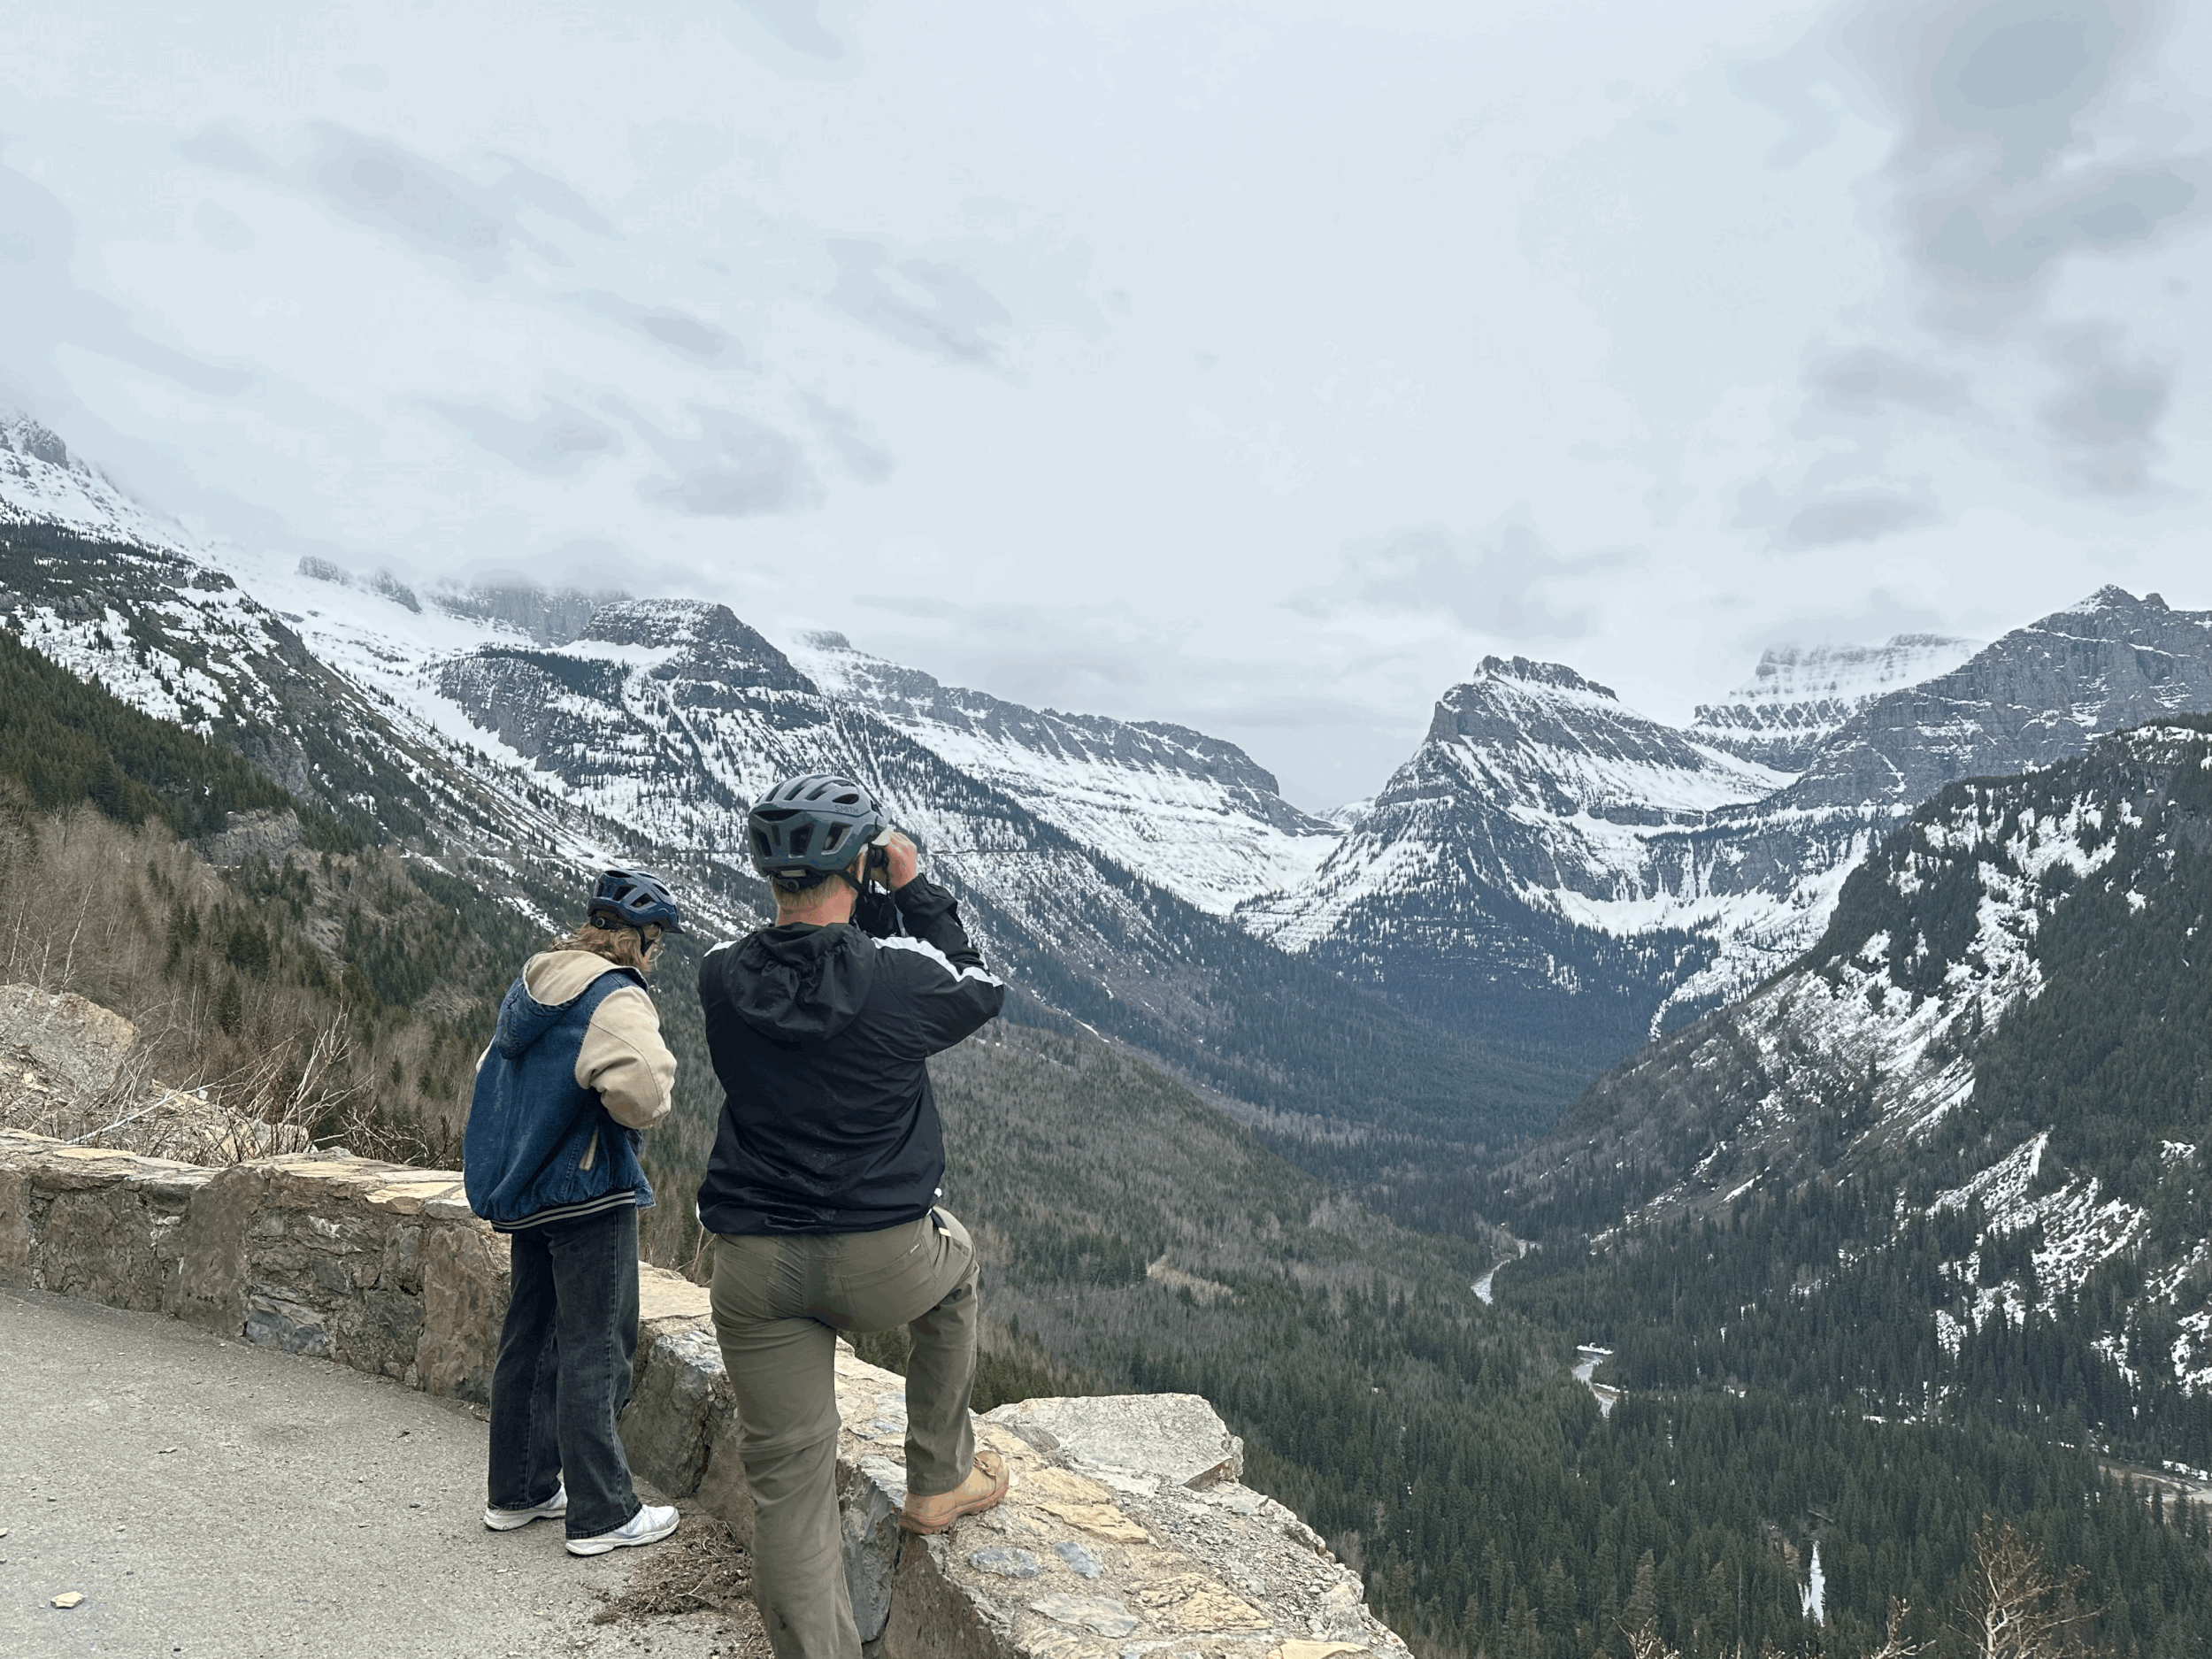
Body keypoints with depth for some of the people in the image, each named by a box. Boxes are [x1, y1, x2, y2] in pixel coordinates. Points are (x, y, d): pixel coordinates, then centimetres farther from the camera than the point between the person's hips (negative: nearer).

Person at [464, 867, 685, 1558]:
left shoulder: (532, 984, 10)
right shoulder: (616, 997, -18)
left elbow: (492, 1070, 23)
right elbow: (641, 1088, -34)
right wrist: (648, 1110, -13)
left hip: (522, 1190, 9)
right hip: (589, 1194, -9)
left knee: (531, 1337, 17)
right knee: (593, 1348, -1)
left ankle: (519, 1490, 29)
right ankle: (601, 1513, 7)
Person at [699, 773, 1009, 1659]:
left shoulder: (722, 978, -4)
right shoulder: (900, 975, -14)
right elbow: (981, 989, 8)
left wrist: (873, 903, 12)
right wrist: (914, 891, 11)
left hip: (755, 1273, 2)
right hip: (884, 1266, -2)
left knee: (788, 1483, 12)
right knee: (956, 1257, 32)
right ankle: (940, 1480, 40)